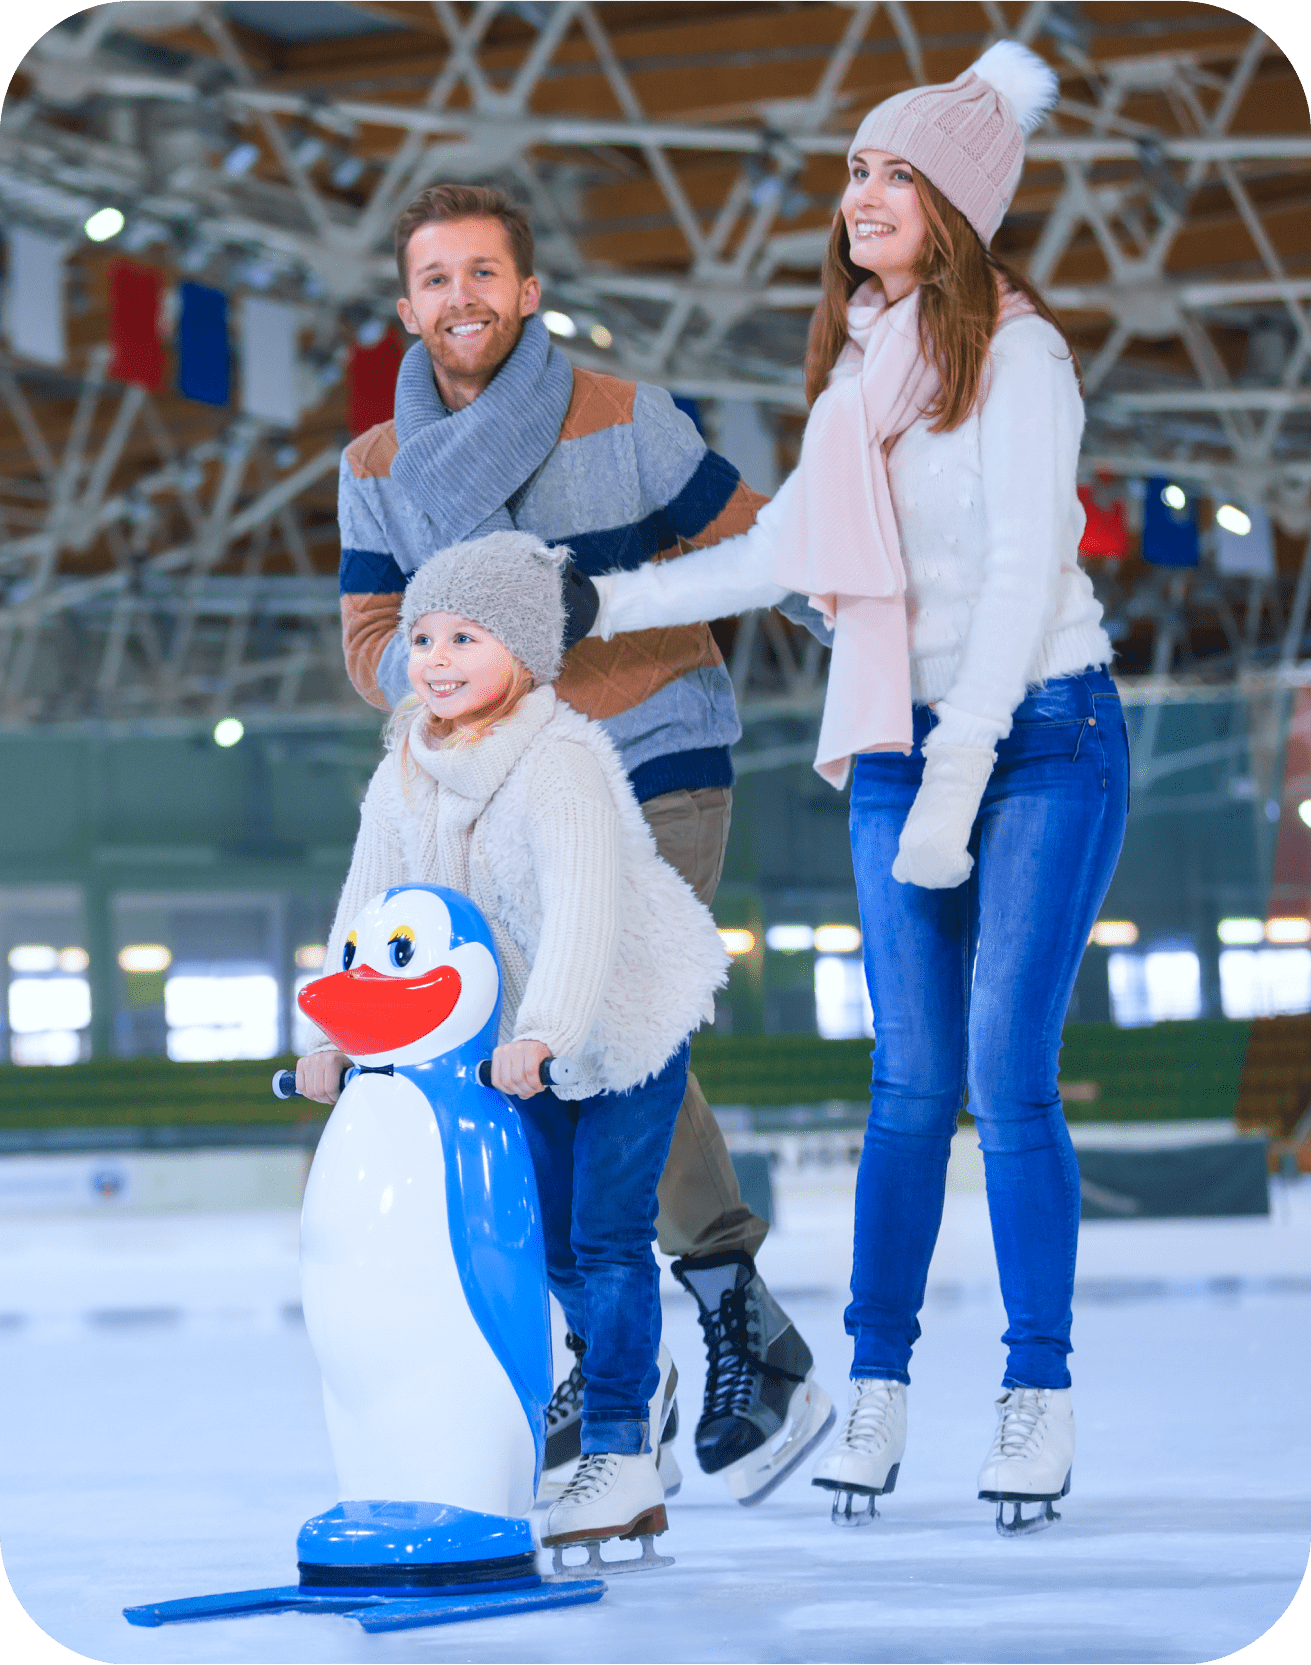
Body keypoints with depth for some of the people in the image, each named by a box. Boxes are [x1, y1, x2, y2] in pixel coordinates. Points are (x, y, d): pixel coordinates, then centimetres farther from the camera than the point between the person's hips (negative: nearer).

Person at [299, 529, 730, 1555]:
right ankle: (634, 1361, 36)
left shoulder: (561, 764, -28)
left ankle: (621, 1456, -3)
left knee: (609, 1232, -9)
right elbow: (367, 910, -4)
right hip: (524, 1039, 7)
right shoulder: (406, 777, -5)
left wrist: (539, 1033, -49)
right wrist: (333, 1036, -14)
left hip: (631, 1014, -7)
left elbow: (584, 909, -39)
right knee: (550, 1240, 12)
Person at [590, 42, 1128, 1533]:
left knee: (1008, 1075, -8)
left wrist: (959, 773, -19)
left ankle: (1040, 1395, 1)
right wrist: (608, 601, 17)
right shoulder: (857, 363, 13)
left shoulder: (1017, 352, -7)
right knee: (911, 1083, 2)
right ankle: (877, 1387, 7)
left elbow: (1022, 568, -13)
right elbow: (786, 548, 19)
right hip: (897, 752, 5)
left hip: (1041, 739, -5)